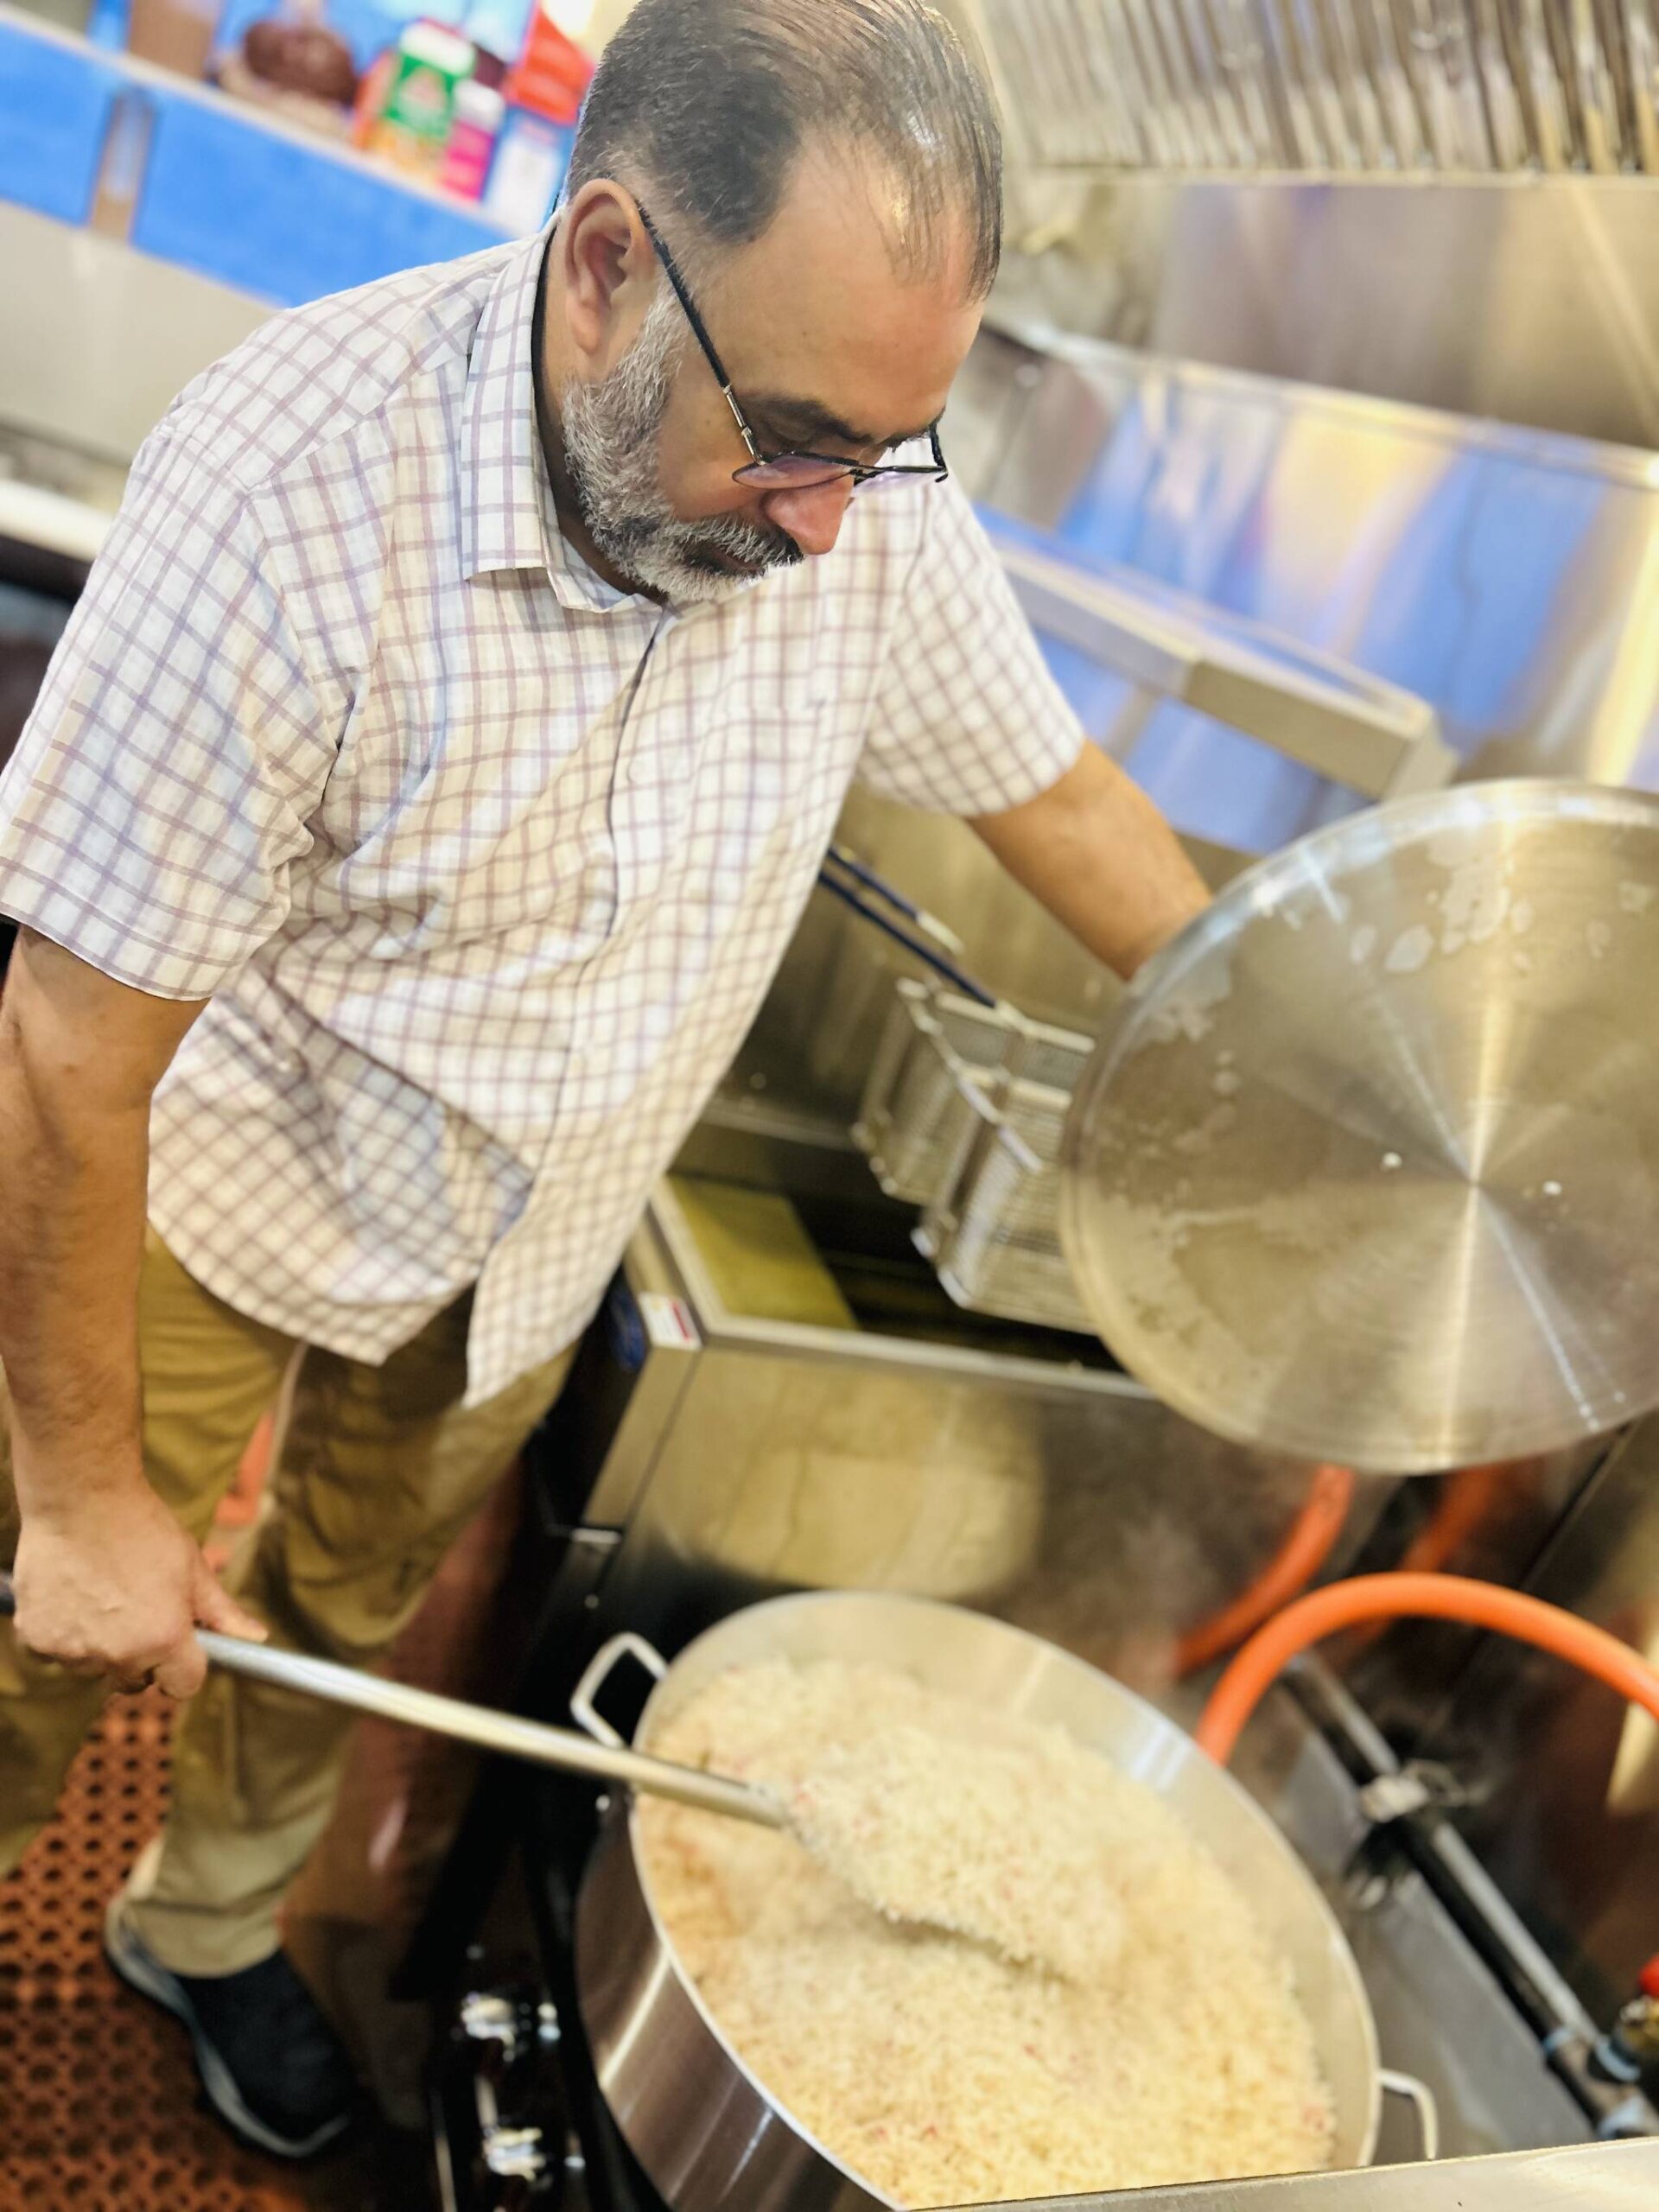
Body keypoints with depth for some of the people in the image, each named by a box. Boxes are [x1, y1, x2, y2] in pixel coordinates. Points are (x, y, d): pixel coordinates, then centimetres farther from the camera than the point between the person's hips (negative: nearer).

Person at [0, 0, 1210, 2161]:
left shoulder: (866, 494, -19)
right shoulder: (291, 490, -34)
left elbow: (1056, 791, -2)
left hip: (522, 1246, 4)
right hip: (218, 1193, -4)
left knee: (352, 1613, 24)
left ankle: (212, 1920, 53)